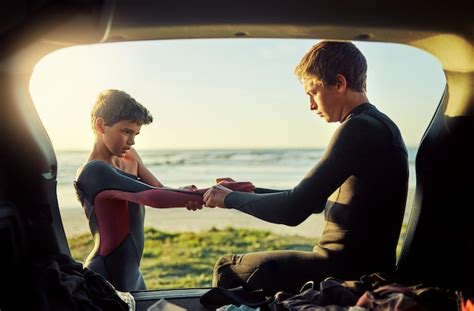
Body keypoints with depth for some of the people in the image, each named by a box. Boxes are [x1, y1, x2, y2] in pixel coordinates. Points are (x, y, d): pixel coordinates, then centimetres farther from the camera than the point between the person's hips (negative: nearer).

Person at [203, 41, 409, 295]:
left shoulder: (359, 128, -19)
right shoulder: (380, 126, 14)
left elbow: (295, 210, -23)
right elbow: (315, 200, 18)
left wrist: (231, 199, -8)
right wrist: (251, 192, 15)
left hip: (347, 269, -10)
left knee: (228, 269, -1)